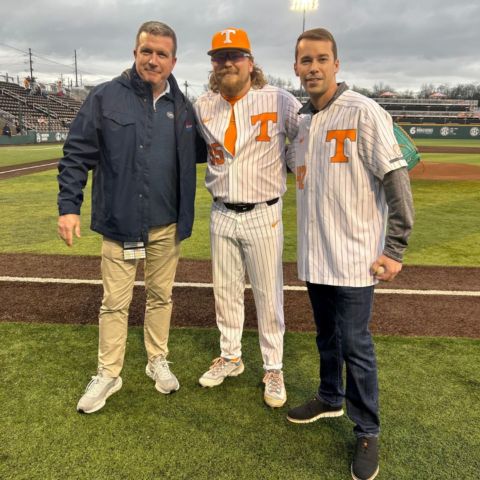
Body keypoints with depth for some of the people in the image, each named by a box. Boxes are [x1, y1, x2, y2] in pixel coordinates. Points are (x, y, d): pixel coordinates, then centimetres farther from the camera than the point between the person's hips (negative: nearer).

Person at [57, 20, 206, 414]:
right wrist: (69, 206, -9)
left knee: (161, 296, 15)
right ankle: (109, 374, 25)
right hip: (119, 224, -2)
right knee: (115, 303, 7)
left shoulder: (182, 106, 6)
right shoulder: (106, 97, -4)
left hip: (167, 226, 3)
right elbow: (77, 154, -3)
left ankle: (158, 361, 34)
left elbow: (196, 152, 19)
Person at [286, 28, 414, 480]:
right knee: (327, 336, 20)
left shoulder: (364, 113, -12)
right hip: (314, 256, 6)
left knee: (355, 345, 2)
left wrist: (395, 250, -16)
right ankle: (330, 399, 41)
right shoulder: (302, 120, 9)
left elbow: (397, 183, -14)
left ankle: (367, 433, 20)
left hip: (353, 256, -6)